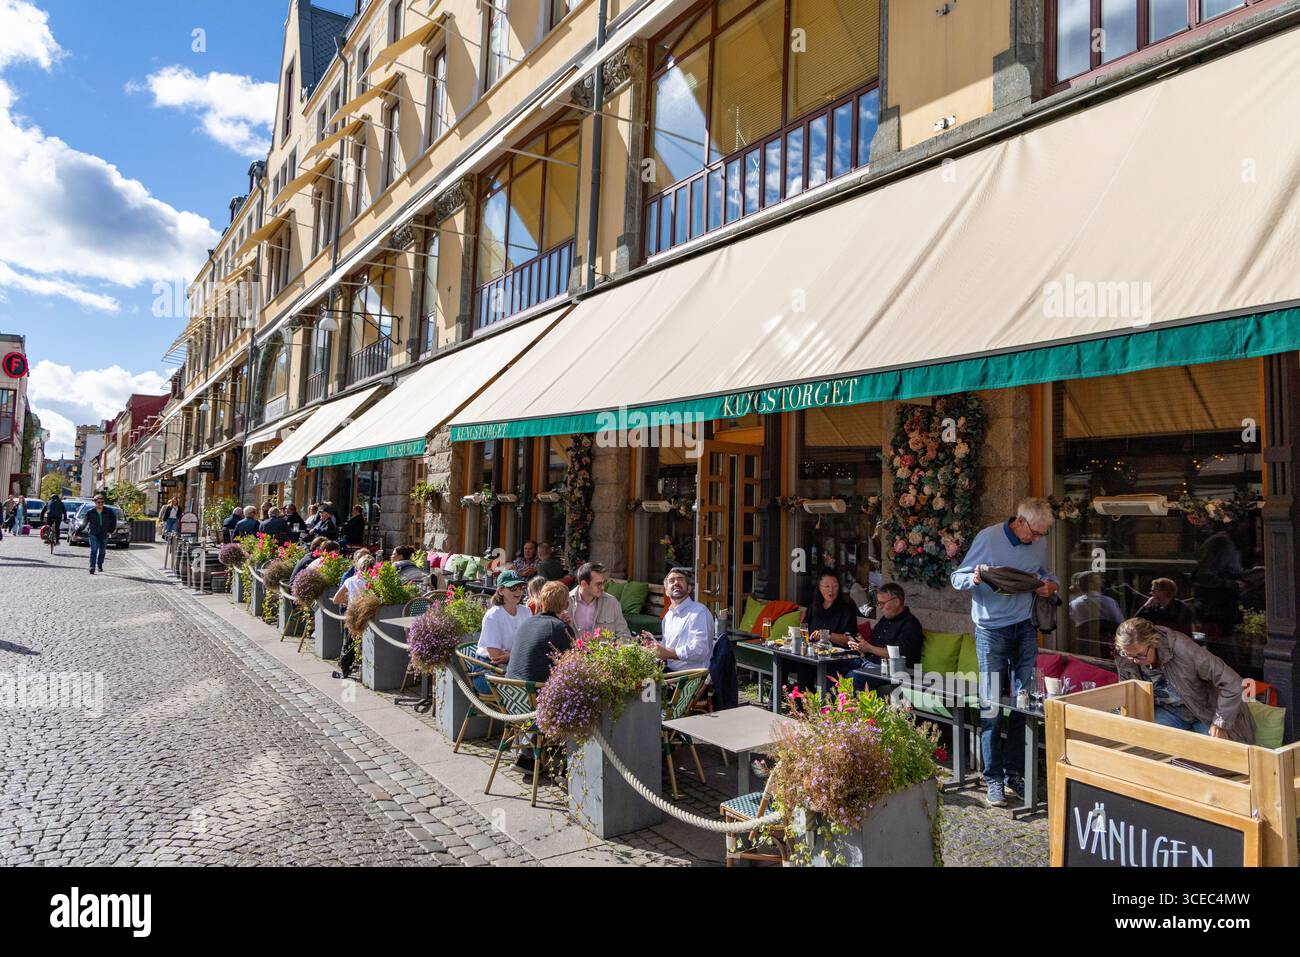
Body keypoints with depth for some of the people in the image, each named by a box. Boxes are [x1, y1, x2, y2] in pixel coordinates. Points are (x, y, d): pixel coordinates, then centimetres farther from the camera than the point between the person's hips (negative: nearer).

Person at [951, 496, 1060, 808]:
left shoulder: (1040, 542, 5)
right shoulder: (988, 538, -10)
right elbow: (957, 578, -5)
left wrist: (1050, 584, -2)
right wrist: (974, 578, -28)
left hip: (1025, 628, 5)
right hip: (992, 629, -5)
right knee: (991, 704, -3)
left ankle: (1015, 772, 18)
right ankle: (994, 778, 6)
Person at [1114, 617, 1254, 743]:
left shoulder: (1182, 649, -33)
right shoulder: (1124, 661, -17)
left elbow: (1231, 682, -27)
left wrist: (1220, 723, -21)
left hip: (1205, 712, -2)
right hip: (1167, 711, 2)